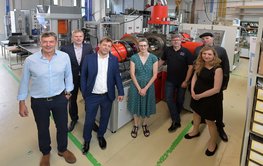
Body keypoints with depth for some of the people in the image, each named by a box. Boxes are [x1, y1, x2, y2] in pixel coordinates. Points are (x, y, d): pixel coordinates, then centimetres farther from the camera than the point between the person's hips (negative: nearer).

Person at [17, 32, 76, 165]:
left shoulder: (64, 57, -11)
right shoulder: (30, 60, -13)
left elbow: (68, 75, 5)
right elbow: (24, 82, -3)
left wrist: (68, 91, 9)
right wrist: (22, 102, 0)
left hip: (60, 99, 1)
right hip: (39, 101, -1)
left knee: (62, 126, 16)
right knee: (43, 129, 17)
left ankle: (62, 149, 43)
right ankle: (46, 153, 43)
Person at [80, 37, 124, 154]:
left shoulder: (114, 59, -1)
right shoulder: (89, 58, -6)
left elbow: (117, 76, 4)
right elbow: (83, 76, -2)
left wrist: (121, 92, 1)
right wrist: (84, 93, -4)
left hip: (107, 96, 2)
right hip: (92, 96, -2)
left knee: (105, 118, 17)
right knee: (89, 119, 9)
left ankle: (101, 135, 42)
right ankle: (87, 140, 32)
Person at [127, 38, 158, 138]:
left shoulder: (153, 58, -7)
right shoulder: (134, 58, -7)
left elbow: (155, 75, -8)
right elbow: (132, 74, -8)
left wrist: (145, 88, -12)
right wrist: (139, 88, -12)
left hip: (149, 86, 0)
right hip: (136, 86, 0)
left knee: (146, 105, 13)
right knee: (136, 105, 11)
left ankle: (144, 125, 37)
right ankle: (135, 126, 31)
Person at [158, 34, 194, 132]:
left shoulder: (186, 52, -10)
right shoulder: (167, 50, 0)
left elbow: (190, 67, -10)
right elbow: (162, 61, 16)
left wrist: (186, 81, -13)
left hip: (182, 81, -2)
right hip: (170, 80, 2)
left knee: (180, 100, 11)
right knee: (169, 99, -4)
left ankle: (176, 116, 34)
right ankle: (176, 121, 2)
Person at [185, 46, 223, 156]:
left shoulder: (217, 69, -23)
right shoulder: (200, 65, -4)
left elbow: (216, 89, -24)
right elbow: (195, 76, 10)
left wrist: (200, 96, -19)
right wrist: (192, 90, -7)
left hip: (211, 99, -7)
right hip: (197, 96, 7)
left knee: (209, 121, 7)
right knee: (196, 113, 27)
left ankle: (213, 143, 32)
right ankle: (195, 131, 55)